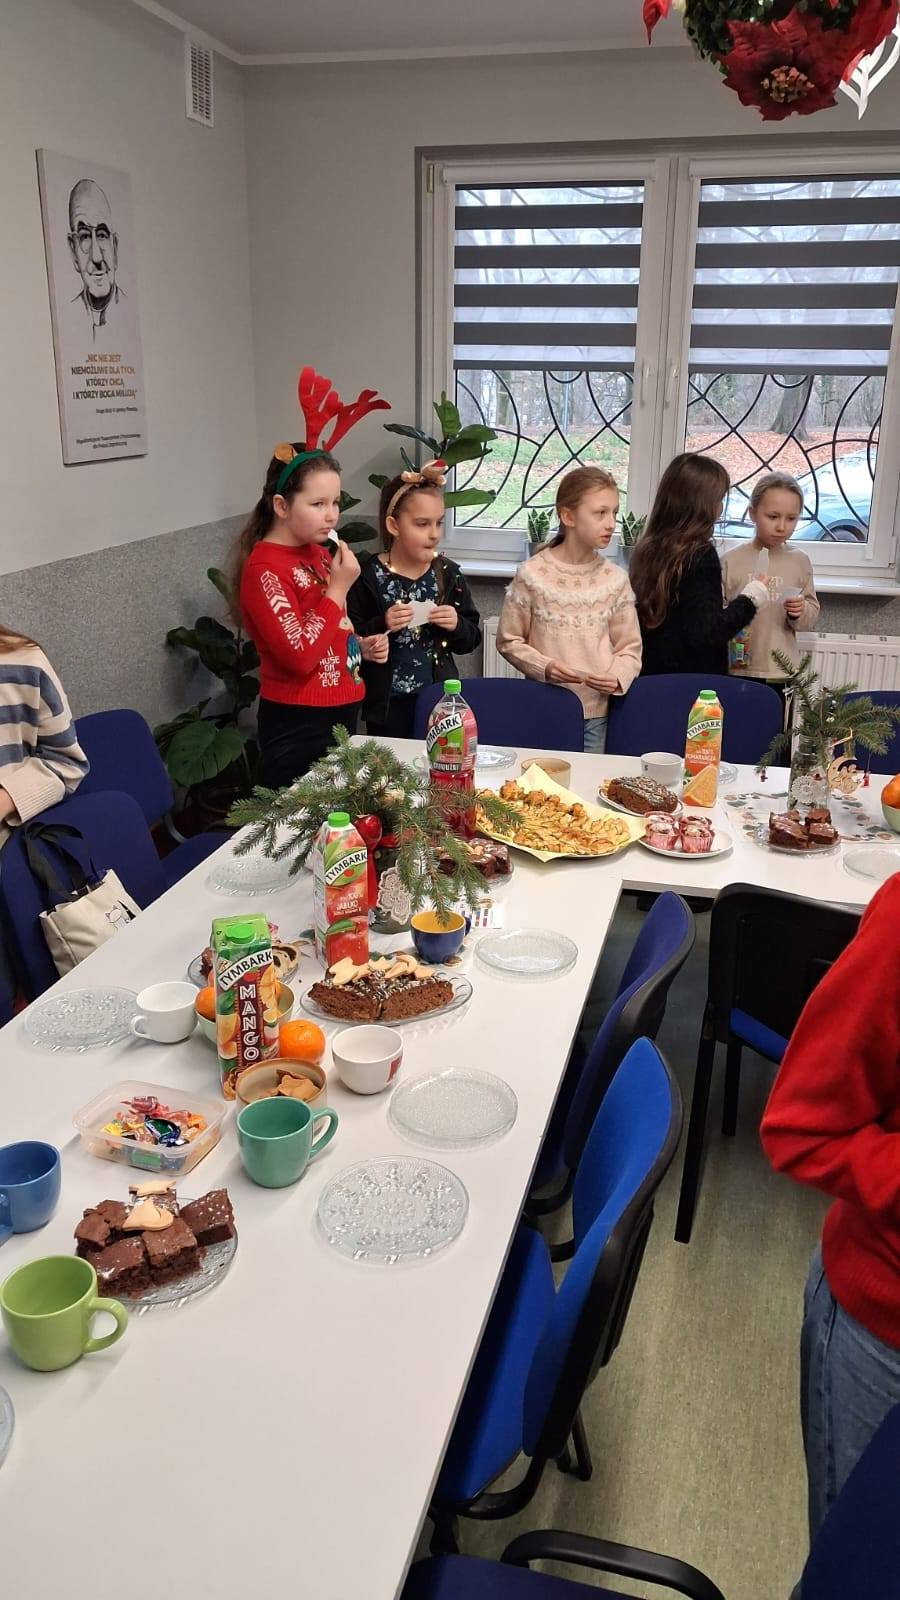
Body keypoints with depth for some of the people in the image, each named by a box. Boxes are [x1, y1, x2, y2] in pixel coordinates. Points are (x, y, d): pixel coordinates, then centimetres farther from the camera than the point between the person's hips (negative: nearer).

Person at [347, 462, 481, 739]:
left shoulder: (448, 574, 2)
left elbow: (472, 639, 7)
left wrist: (456, 626, -12)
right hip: (388, 704, -3)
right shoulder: (367, 576, -9)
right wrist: (381, 626, -23)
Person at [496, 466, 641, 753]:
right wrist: (544, 667, -15)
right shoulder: (532, 575, -6)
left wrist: (618, 677, -14)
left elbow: (630, 648, 6)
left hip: (597, 711, 2)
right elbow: (508, 640, 0)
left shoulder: (615, 579, 1)